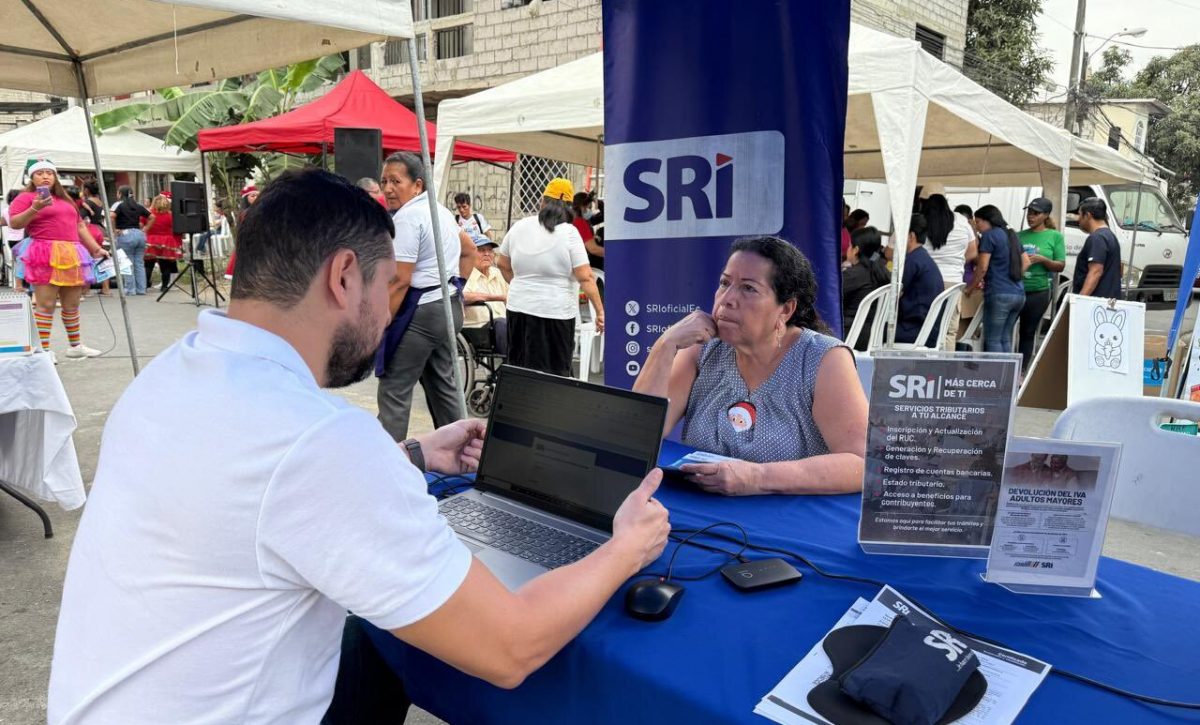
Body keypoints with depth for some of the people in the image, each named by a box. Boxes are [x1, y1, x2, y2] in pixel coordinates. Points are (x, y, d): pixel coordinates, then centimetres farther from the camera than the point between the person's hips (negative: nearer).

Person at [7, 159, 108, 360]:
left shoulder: (65, 199, 24)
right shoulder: (26, 197, 4)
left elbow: (80, 226, 28)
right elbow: (14, 223, -7)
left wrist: (96, 249, 23)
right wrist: (35, 208, -20)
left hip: (72, 255, 6)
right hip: (45, 254, -6)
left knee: (72, 304, 11)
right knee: (45, 304, -8)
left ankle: (76, 346, 20)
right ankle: (43, 349, -6)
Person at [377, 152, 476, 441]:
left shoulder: (407, 217, -15)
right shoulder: (440, 209, 14)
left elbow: (400, 281, -20)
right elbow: (469, 251, 27)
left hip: (419, 311, -10)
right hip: (449, 307, 10)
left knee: (394, 389, -5)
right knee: (442, 385, 17)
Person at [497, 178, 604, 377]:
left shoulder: (519, 226, 3)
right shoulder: (569, 232, -12)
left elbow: (502, 263, 14)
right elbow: (586, 278, -16)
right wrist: (600, 311, -11)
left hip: (518, 308, 5)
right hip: (555, 312, -5)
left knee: (519, 368, 17)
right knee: (555, 374, 4)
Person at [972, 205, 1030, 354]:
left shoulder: (989, 235, -5)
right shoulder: (1011, 235, 19)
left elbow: (982, 267, -8)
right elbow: (1026, 262, 22)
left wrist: (971, 287, 3)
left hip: (999, 294, -8)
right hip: (1019, 294, 8)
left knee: (993, 340, -4)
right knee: (1006, 339, 11)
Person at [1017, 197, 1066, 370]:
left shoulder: (1055, 236, 1)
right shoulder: (1019, 236, 8)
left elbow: (1060, 265, -2)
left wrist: (1041, 259, -17)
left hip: (1039, 292, -2)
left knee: (1028, 332, 10)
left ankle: (1021, 370, 18)